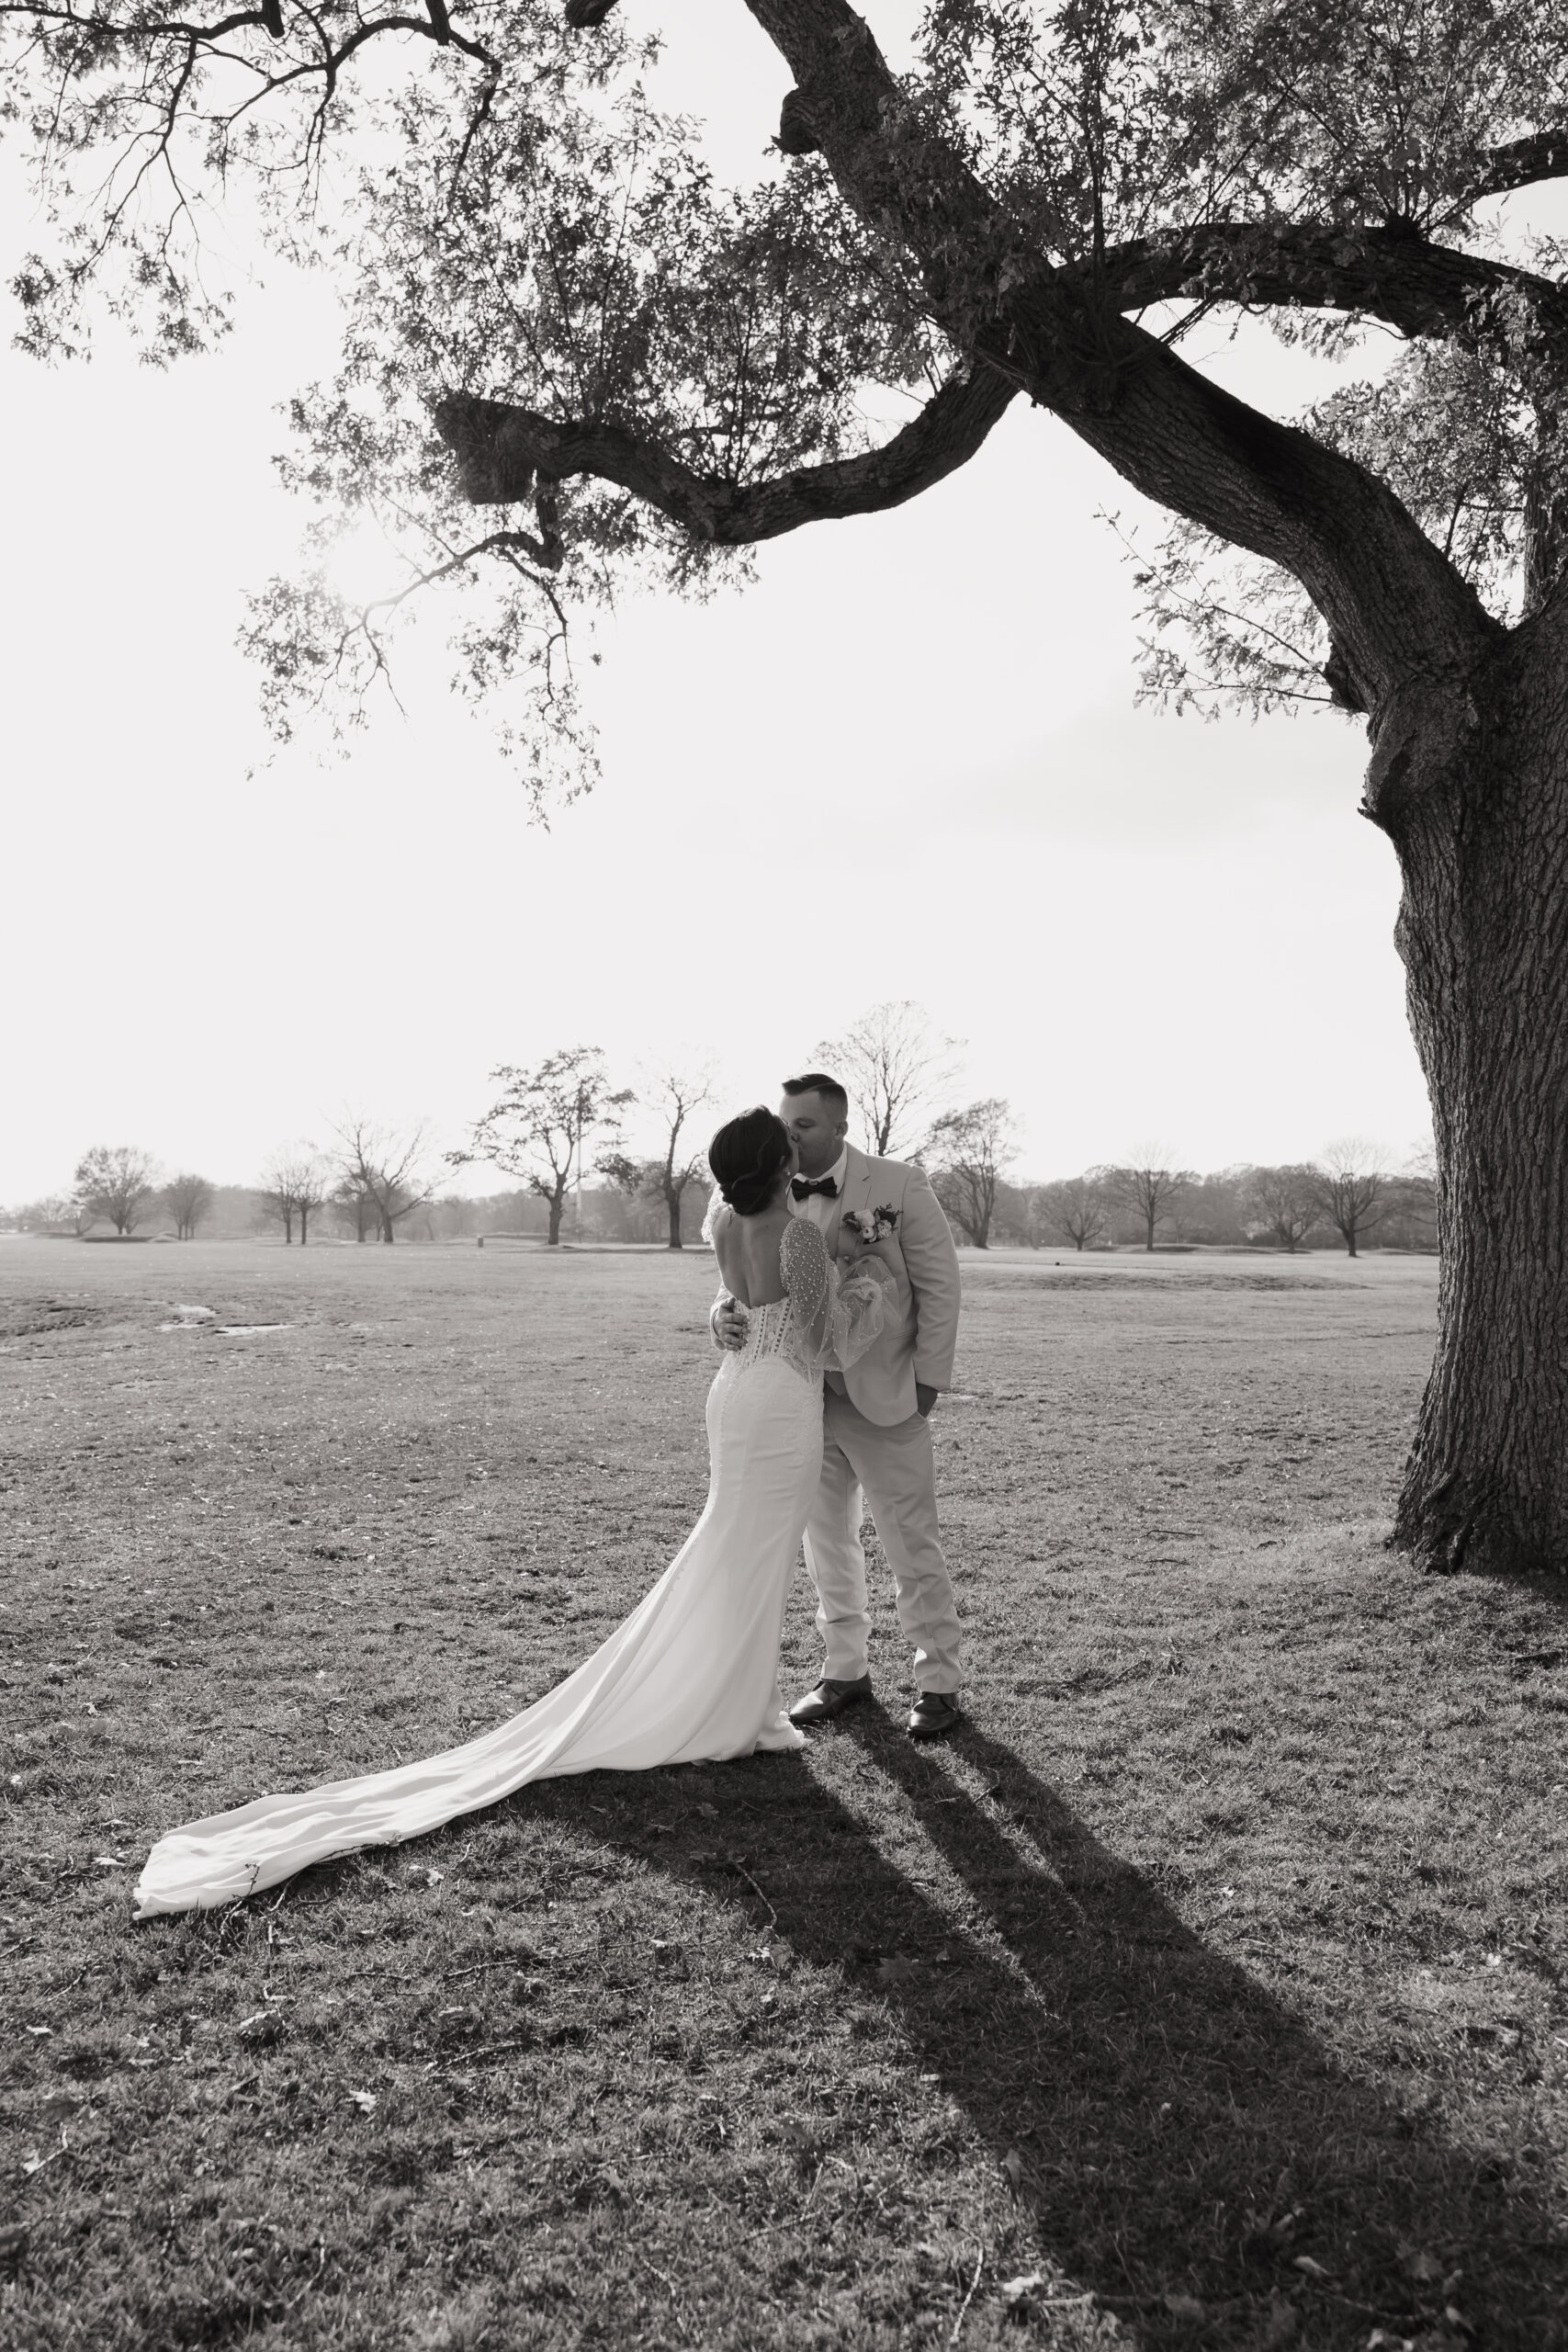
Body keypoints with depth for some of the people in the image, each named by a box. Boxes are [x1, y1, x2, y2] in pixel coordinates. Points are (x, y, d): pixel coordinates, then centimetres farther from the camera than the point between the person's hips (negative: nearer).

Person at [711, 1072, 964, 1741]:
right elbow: (746, 1282, 2)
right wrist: (727, 1315, -22)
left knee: (912, 1548, 5)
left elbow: (938, 1284, -7)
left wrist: (929, 1378, -10)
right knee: (827, 1545, 15)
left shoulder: (899, 1185, -10)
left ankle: (939, 1682, 20)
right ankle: (845, 1670, 31)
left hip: (883, 1402, -4)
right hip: (804, 1401, 4)